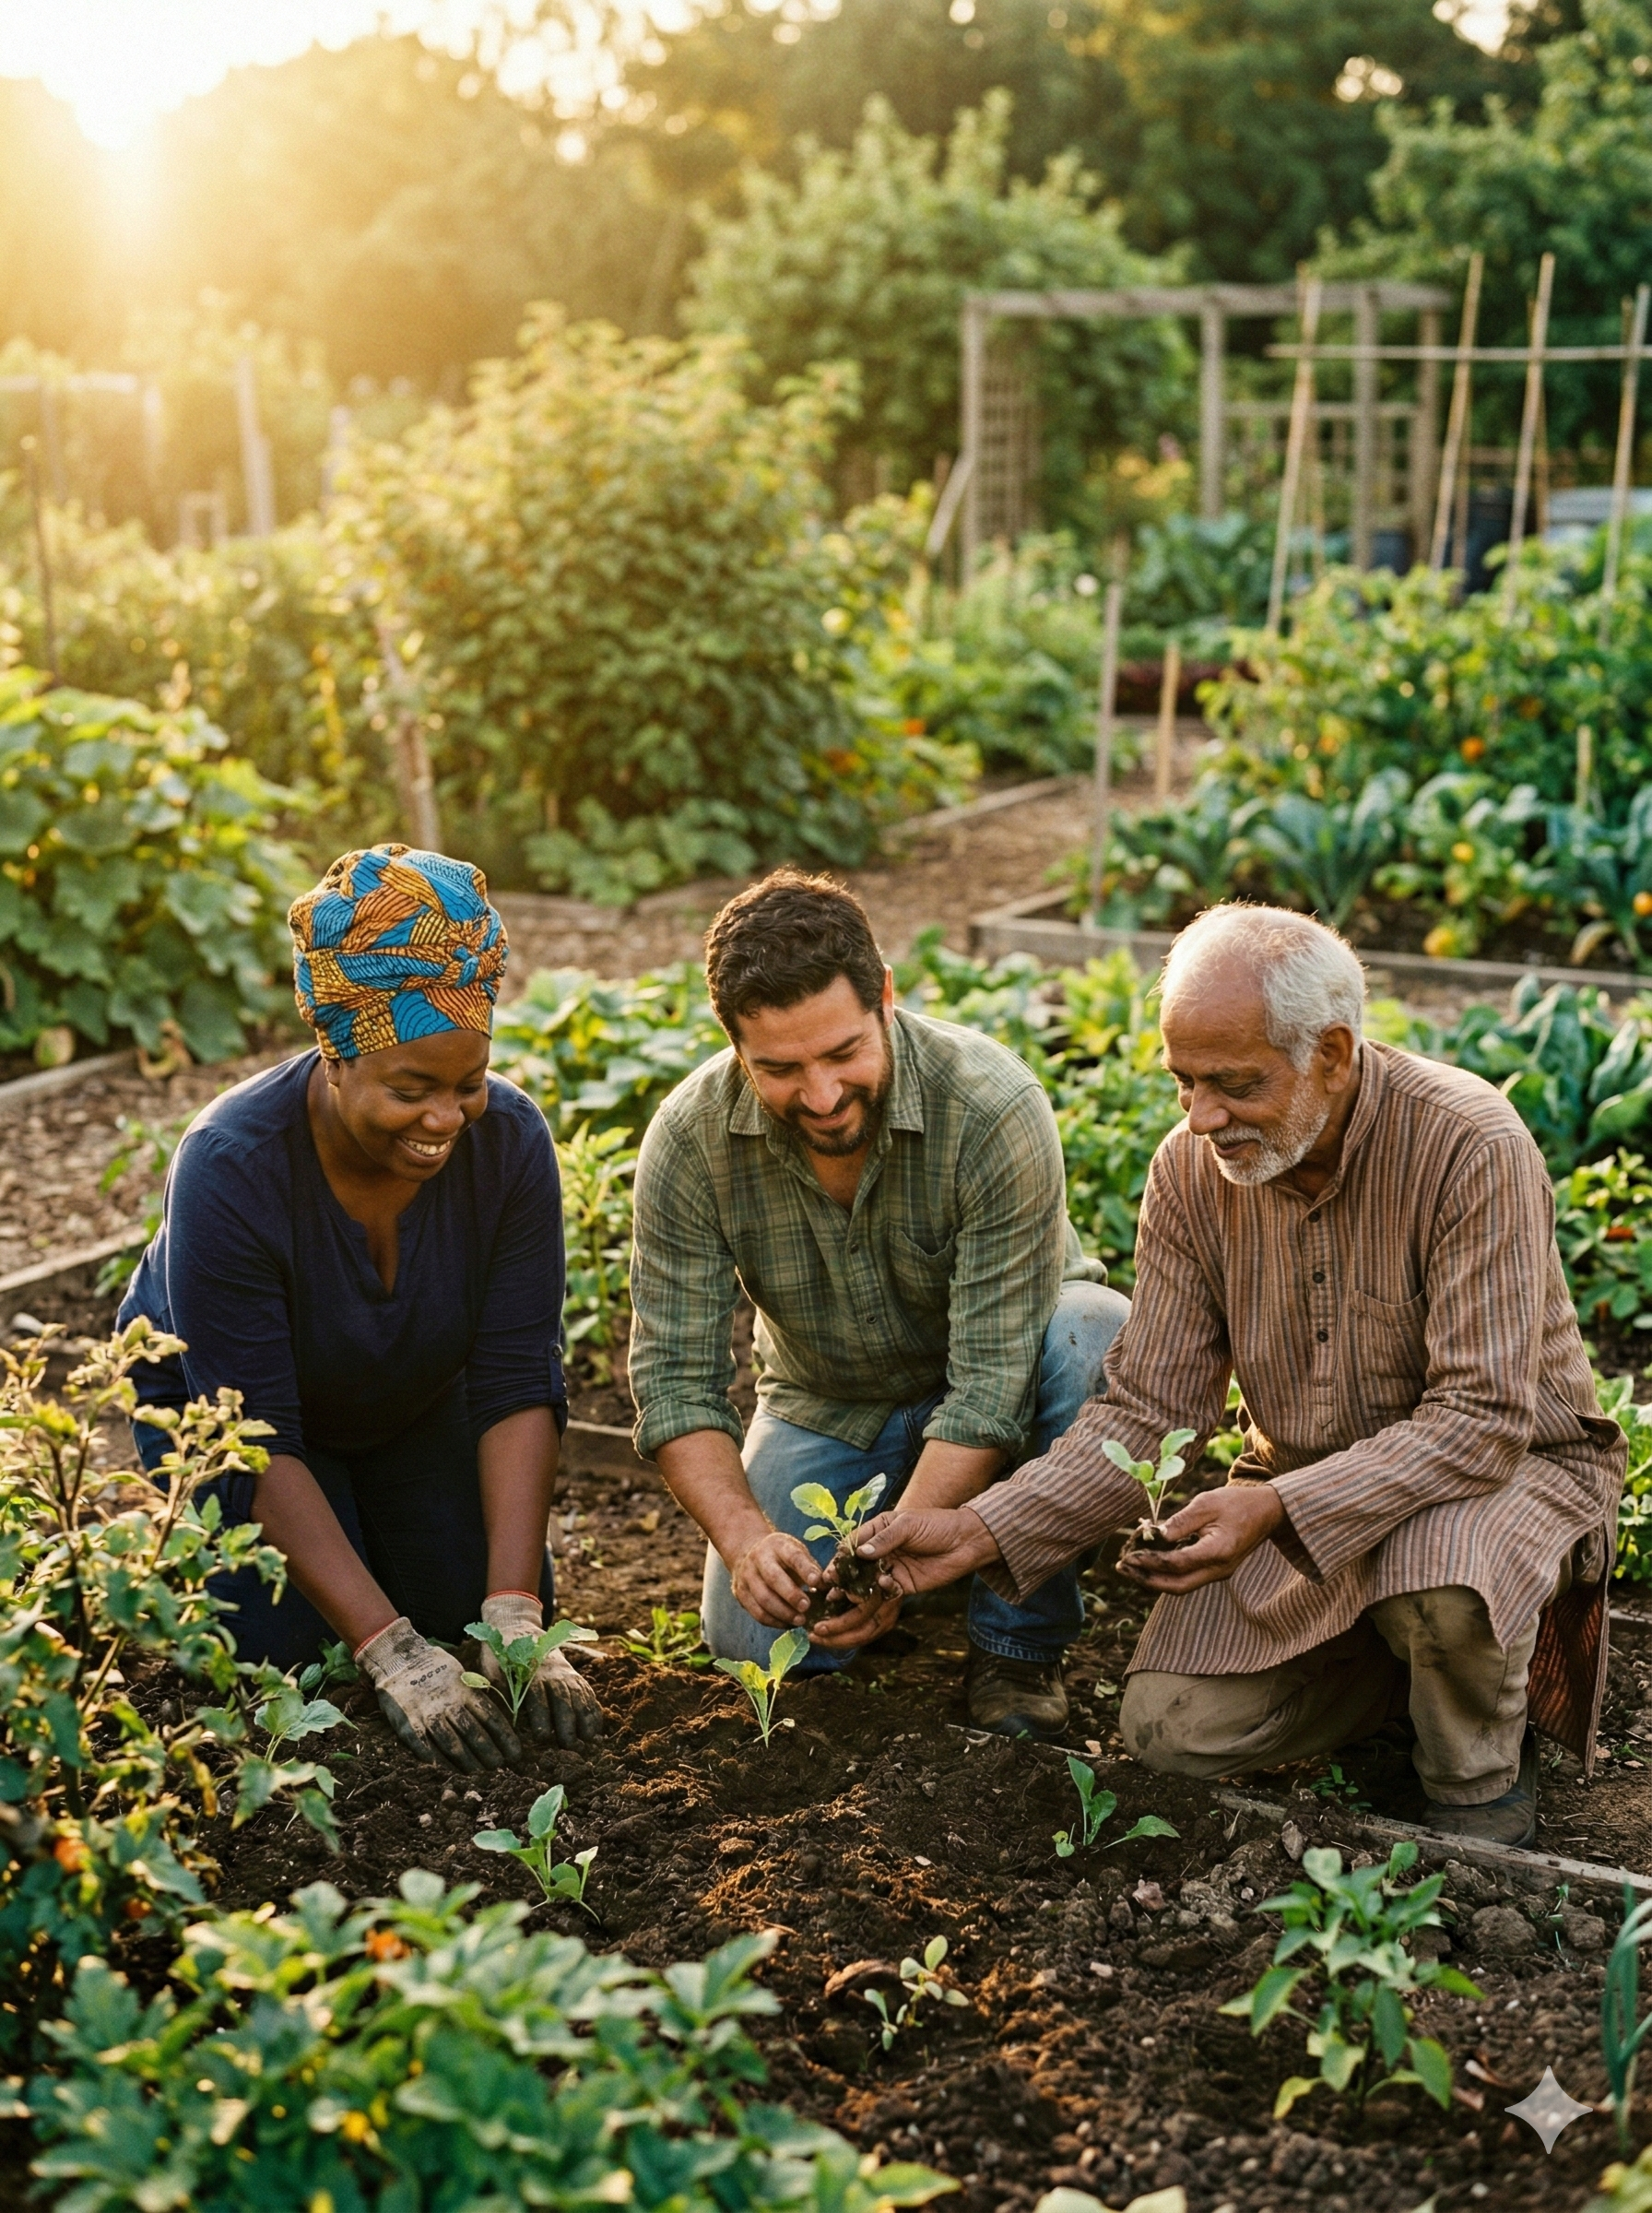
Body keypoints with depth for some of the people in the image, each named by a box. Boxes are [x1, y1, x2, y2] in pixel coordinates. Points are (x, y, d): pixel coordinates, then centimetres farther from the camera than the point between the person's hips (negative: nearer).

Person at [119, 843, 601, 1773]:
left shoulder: (510, 1140, -29)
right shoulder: (232, 1167, -38)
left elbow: (520, 1388, -26)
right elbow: (258, 1444, -35)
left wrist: (514, 1624, -34)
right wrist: (395, 1656, -40)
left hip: (416, 1400, 3)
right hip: (224, 1405, -3)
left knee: (480, 1607, -5)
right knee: (284, 1643, -15)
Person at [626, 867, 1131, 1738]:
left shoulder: (996, 1111, -32)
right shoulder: (689, 1139, -23)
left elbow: (991, 1380, -32)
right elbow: (675, 1379, -20)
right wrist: (745, 1537, -37)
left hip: (1009, 1346, -2)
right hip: (827, 1404, 2)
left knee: (1099, 1340, -36)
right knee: (757, 1640, -18)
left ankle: (1018, 1638, -13)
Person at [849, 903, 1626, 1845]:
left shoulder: (1470, 1147, -27)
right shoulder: (1192, 1170, -12)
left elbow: (1480, 1421, -30)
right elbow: (1148, 1414, -9)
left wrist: (1278, 1509, -42)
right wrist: (977, 1533, -22)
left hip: (1517, 1462, -4)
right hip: (1302, 1495, 5)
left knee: (1438, 1561, -38)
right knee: (1172, 1730, -9)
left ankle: (1484, 1775, -3)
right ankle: (1435, 1664, 15)